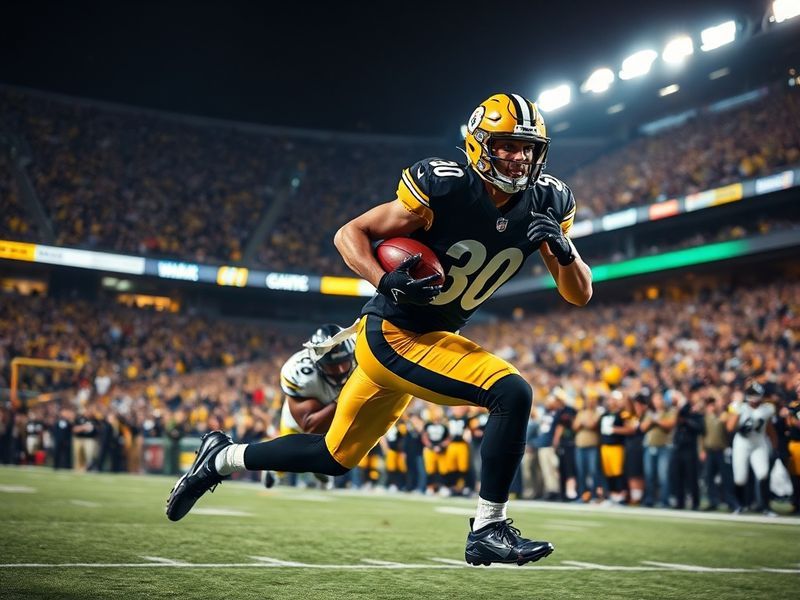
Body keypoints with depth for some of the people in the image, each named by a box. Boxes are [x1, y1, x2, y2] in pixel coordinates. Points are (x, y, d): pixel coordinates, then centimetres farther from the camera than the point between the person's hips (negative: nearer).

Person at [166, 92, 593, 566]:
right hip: (391, 335, -7)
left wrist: (563, 249, -21)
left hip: (433, 339, 7)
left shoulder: (545, 203, -3)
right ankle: (489, 530, -7)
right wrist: (386, 283, -29)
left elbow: (580, 295, -1)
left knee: (335, 457, 18)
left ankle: (221, 458, 37)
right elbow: (351, 233, -12)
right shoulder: (444, 188, -20)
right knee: (512, 393, -21)